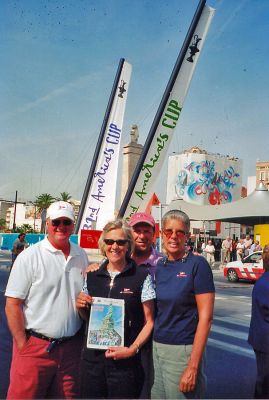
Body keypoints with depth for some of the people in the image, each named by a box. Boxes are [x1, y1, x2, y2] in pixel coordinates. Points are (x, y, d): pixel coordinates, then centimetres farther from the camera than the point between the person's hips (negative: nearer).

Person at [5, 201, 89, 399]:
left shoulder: (81, 256, 6)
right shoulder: (30, 256, -9)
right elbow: (13, 305, -9)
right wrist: (23, 346, -11)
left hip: (71, 347, 4)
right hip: (35, 347, -4)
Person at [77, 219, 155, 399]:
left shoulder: (142, 277, -7)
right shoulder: (92, 276, 5)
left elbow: (149, 321, -3)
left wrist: (133, 349, -15)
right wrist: (81, 307, -4)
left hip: (125, 362, -3)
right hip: (92, 358, 4)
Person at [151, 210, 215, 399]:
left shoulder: (197, 264, -11)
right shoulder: (159, 267, 6)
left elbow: (205, 317, -14)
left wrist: (193, 366, -17)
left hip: (183, 350, -5)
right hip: (156, 347, 5)